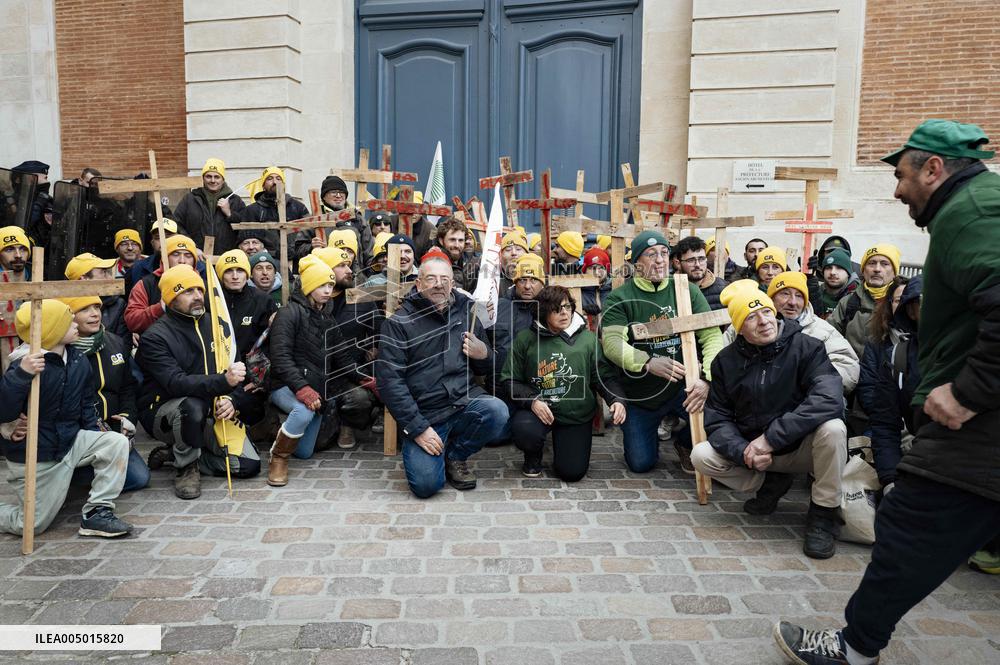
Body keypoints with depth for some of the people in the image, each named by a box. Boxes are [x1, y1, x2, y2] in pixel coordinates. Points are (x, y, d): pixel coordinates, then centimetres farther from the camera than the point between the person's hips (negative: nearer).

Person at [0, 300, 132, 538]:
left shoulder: (78, 361, -1)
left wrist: (92, 439, 11)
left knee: (116, 442, -16)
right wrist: (21, 374, -43)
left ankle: (96, 512, -8)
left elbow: (86, 402, 13)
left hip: (71, 441, 6)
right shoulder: (24, 365, -22)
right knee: (34, 524, -1)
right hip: (34, 457, -6)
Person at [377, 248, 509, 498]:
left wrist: (484, 355, -5)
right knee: (426, 484, -19)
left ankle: (456, 456, 2)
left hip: (465, 400, 4)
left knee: (497, 412, -28)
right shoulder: (398, 323, -3)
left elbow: (485, 371, 20)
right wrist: (417, 428, -16)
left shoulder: (466, 315, 10)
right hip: (424, 415, -3)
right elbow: (388, 380, -10)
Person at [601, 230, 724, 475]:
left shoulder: (687, 291, -2)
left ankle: (685, 443, 8)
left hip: (682, 387, 1)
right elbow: (612, 342, -21)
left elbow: (712, 335, -10)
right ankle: (653, 432, 39)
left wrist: (707, 379, -27)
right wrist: (648, 363, -38)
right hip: (639, 394, -1)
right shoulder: (619, 298, -7)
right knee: (640, 463, 2)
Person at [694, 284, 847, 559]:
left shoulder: (806, 347, -15)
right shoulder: (726, 361, -4)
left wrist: (771, 438, -33)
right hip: (750, 448, 3)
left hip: (803, 449, -3)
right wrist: (744, 452, -26)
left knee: (832, 428, -33)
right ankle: (770, 483, 6)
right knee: (701, 455, -16)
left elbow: (829, 397, -31)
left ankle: (823, 515, -13)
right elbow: (717, 419, -5)